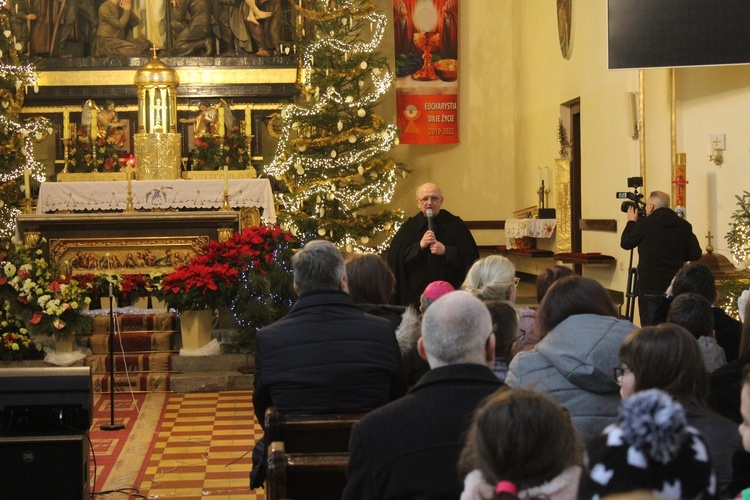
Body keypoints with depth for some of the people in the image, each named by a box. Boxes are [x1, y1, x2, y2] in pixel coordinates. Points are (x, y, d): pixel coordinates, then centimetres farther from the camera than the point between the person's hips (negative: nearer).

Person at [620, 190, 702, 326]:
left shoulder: (644, 224, -9)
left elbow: (625, 243, 4)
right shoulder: (684, 226, 2)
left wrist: (631, 222, 17)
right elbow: (696, 254, 2)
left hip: (650, 287, -4)